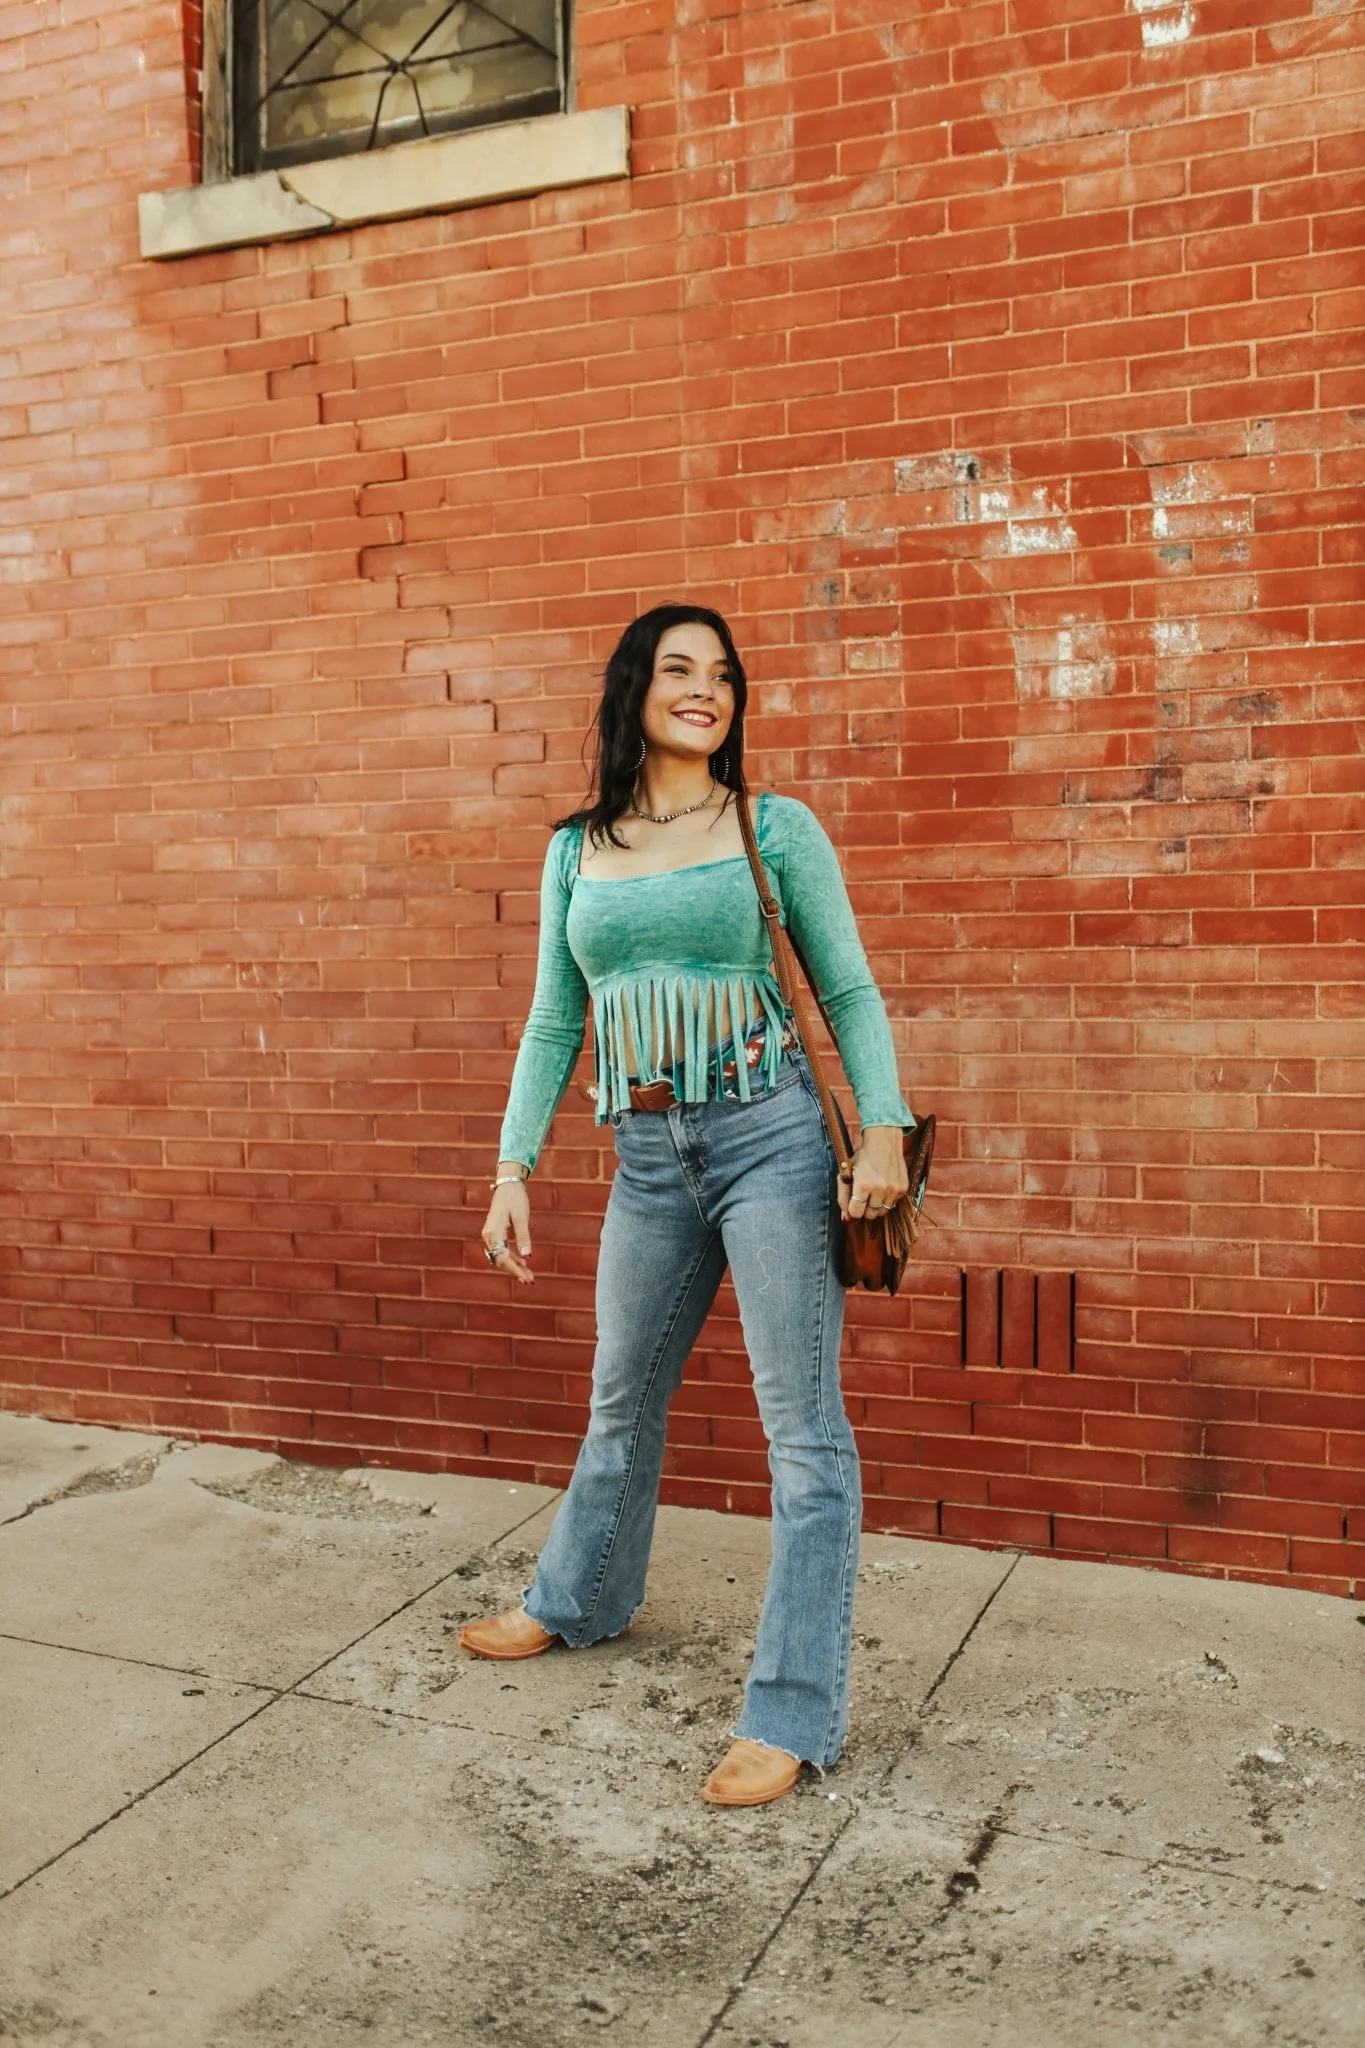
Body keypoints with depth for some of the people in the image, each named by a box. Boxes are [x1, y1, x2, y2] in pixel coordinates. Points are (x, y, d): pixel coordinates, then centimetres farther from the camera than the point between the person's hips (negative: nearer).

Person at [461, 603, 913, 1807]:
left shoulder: (776, 829, 0)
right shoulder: (577, 850, 10)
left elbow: (849, 990, 0)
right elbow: (554, 1022, 12)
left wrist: (882, 1125, -14)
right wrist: (514, 1168, 7)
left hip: (770, 1133, -4)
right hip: (648, 1156, 4)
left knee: (803, 1425, 0)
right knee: (622, 1401, 20)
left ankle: (794, 1714, 12)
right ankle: (580, 1601, 46)